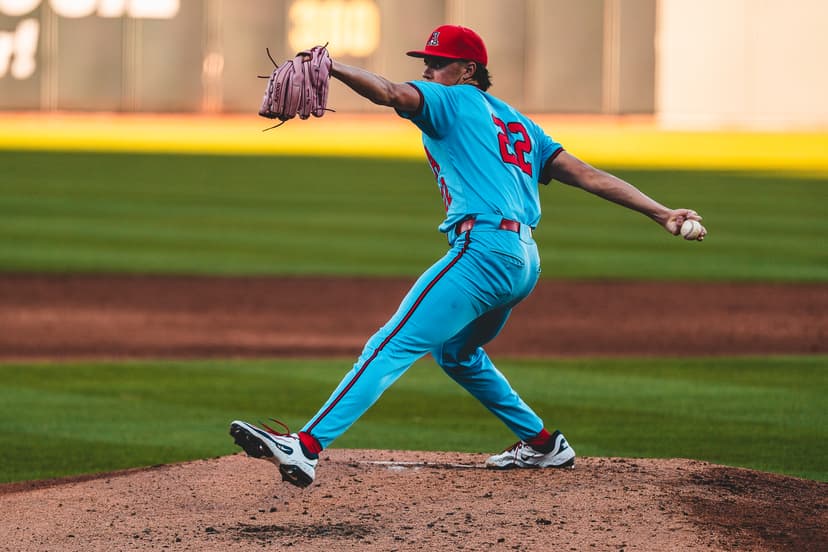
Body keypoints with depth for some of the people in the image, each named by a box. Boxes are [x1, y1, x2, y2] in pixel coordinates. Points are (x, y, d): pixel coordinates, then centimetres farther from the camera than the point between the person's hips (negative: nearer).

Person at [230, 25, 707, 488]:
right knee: (455, 352, 32)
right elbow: (588, 174, 19)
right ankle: (543, 444, 36)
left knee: (392, 348, -18)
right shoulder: (516, 122, 27)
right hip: (524, 262, 9)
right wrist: (662, 213, 13)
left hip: (483, 249, -9)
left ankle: (307, 447, -32)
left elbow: (389, 93, -16)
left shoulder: (455, 101, 5)